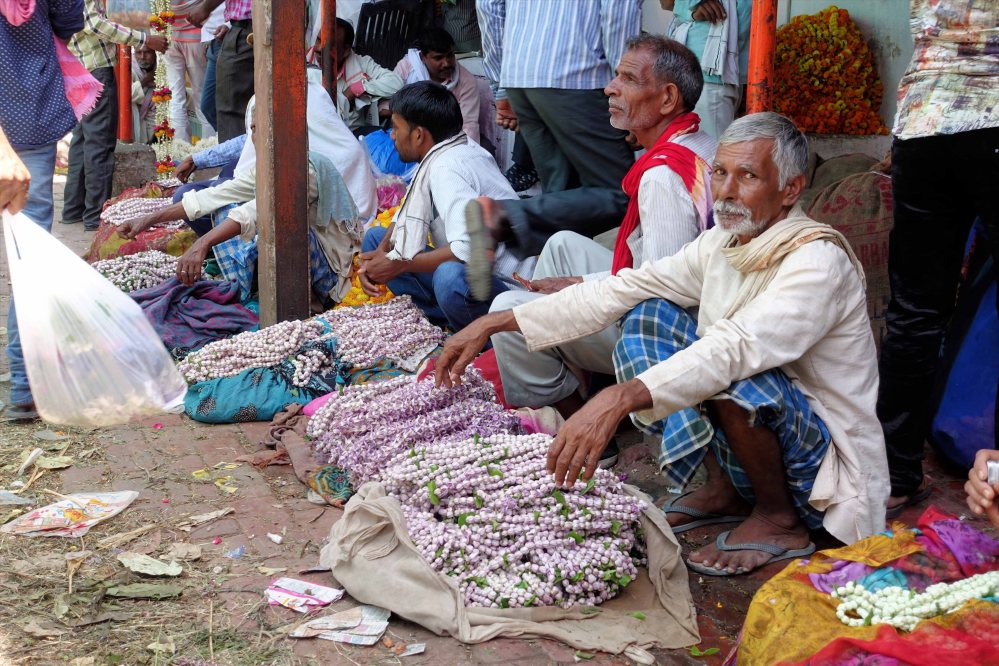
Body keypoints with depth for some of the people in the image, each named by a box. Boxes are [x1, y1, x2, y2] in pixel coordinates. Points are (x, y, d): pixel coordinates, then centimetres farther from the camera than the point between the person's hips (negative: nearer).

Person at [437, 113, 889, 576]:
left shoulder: (817, 260, -24)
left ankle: (779, 521, -7)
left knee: (736, 377, -36)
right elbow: (619, 291, -1)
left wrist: (619, 399, -52)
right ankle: (723, 490, 5)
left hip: (827, 464, -7)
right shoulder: (721, 244, -1)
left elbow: (739, 346, -40)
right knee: (649, 317, 0)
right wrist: (495, 324, -6)